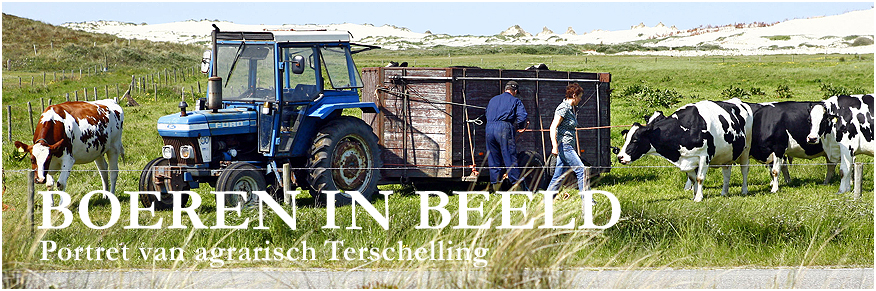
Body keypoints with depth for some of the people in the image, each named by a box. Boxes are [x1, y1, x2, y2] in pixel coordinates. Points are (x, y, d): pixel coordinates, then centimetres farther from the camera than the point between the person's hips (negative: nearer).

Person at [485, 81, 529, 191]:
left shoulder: (493, 100, 25)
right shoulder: (515, 101, 8)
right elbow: (522, 116, -5)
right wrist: (520, 127, 12)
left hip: (489, 128, 5)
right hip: (504, 128, -5)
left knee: (493, 158, 9)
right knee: (510, 158, -2)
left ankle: (495, 184, 9)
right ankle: (517, 184, -2)